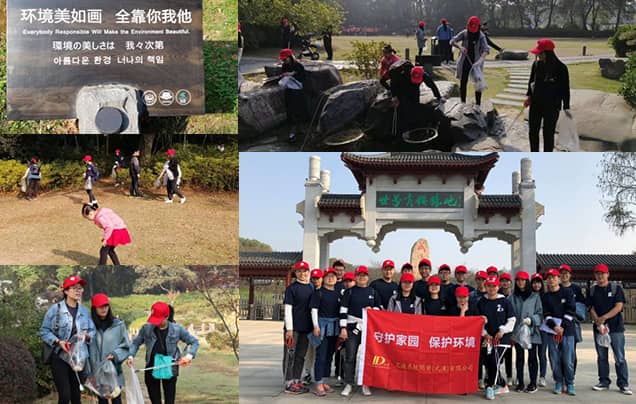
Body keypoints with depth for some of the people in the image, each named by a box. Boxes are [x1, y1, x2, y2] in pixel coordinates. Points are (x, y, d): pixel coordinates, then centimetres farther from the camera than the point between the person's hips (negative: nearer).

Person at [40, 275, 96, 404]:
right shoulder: (55, 309, -8)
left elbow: (93, 331, 9)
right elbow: (44, 331, -4)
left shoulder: (84, 311, 5)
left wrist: (87, 335, -12)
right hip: (60, 357, -4)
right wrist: (58, 342, -18)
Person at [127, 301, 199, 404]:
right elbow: (136, 342, 6)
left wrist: (189, 355, -16)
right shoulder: (146, 328, -6)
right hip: (151, 369, 2)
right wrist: (131, 355, -12)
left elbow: (194, 342, 0)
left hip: (169, 369, -2)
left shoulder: (177, 329, -9)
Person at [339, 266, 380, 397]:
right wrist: (343, 328, -9)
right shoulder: (349, 292, 3)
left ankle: (366, 384, 14)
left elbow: (379, 308, 16)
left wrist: (372, 310, -6)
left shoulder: (373, 292, 11)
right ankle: (348, 384, 5)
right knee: (350, 357, -2)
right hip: (352, 328, -2)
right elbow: (343, 310, -2)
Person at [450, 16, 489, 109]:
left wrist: (481, 59, -36)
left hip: (476, 62, -2)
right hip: (465, 61, 2)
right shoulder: (464, 33, -4)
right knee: (463, 82, 6)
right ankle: (463, 103, 20)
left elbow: (486, 49, -17)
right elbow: (452, 41, -8)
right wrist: (460, 47, -27)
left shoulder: (481, 36, -8)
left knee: (478, 84, -4)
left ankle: (477, 105, 4)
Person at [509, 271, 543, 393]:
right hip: (517, 332, 1)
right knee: (519, 358, 7)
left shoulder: (535, 297, 2)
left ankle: (533, 383, 11)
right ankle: (520, 383, 14)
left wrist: (531, 319, -16)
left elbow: (540, 314, 1)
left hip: (531, 331, -1)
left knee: (532, 357, 4)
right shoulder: (512, 298, 6)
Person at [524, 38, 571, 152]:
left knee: (548, 134, 2)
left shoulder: (560, 68, -15)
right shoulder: (536, 64, -2)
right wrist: (529, 95, 5)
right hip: (535, 104, 5)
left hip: (552, 106, -5)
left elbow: (565, 88, -9)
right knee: (533, 131, 12)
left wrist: (566, 108, -9)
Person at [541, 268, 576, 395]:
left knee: (568, 360, -4)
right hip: (552, 332, 2)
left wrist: (563, 327, -12)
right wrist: (554, 326, -15)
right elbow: (546, 314, 1)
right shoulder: (545, 297, 9)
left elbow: (571, 311, -3)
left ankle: (569, 384, 9)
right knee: (555, 360, 2)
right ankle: (558, 383, 13)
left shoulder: (567, 293, 4)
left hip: (567, 331, -2)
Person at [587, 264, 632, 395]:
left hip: (616, 328, -3)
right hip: (598, 328, 3)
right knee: (601, 357, 9)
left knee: (620, 358, -3)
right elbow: (591, 309, 4)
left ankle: (623, 384, 3)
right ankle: (604, 382, 19)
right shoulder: (592, 291, 10)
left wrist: (604, 317, -18)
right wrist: (598, 321, -13)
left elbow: (619, 307, -8)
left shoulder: (616, 288, 2)